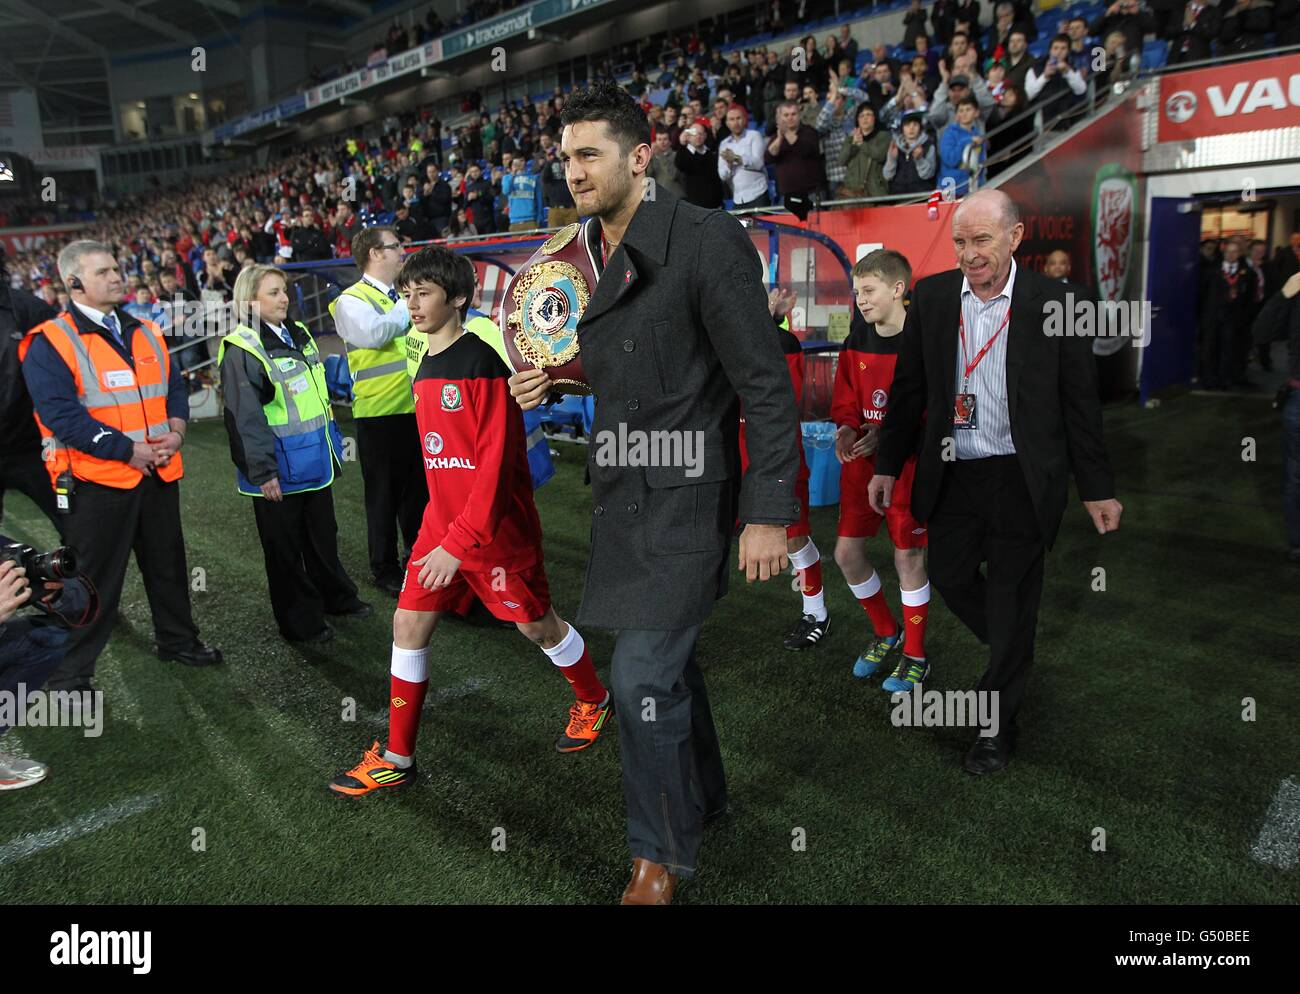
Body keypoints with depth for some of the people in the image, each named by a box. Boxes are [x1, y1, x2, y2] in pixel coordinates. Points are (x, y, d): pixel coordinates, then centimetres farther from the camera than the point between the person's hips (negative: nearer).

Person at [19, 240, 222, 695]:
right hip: (97, 481, -6)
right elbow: (61, 414, -17)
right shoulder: (50, 343, -9)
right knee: (92, 581, 2)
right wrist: (128, 450, -19)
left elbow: (175, 387, 14)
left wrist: (175, 431, -6)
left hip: (159, 473, 6)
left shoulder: (145, 333, 12)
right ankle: (69, 673, 17)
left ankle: (178, 640, 37)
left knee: (168, 564, 19)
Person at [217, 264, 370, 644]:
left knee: (323, 534, 22)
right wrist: (263, 471, -21)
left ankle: (336, 596, 39)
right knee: (285, 548, 8)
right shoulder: (241, 351, -17)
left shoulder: (298, 334, 8)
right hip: (280, 470, -7)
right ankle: (300, 621, 21)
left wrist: (332, 441, 21)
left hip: (316, 462, 7)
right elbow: (245, 417, -19)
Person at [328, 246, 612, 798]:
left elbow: (497, 463, -21)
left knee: (537, 625, 8)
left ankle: (593, 700, 36)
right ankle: (396, 758, 17)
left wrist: (458, 543, -23)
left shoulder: (481, 362, -17)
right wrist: (443, 530, 19)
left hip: (496, 527, -7)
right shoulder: (426, 367, 9)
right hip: (440, 523, 8)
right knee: (408, 625, 4)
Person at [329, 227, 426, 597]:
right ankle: (385, 569, 18)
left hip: (417, 408, 6)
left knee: (418, 487, 16)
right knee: (384, 493, 4)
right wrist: (411, 303, -13)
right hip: (379, 412, -6)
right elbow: (376, 332, -24)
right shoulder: (351, 301, -5)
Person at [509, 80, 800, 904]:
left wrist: (769, 515, -17)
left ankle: (662, 853, 17)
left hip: (686, 495, -7)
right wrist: (549, 383, -1)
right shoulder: (580, 254, 8)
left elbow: (766, 386, -15)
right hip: (622, 494, 8)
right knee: (669, 658, 20)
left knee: (643, 674, -6)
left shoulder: (706, 241, -15)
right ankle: (703, 795, 43)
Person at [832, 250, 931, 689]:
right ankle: (886, 634, 30)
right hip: (861, 460, 6)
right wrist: (846, 428, -11)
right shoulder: (856, 343, 5)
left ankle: (915, 655, 21)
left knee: (908, 557, 1)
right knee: (847, 552, 6)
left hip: (908, 463, -6)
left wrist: (888, 433, -25)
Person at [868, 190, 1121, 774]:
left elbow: (1080, 403, -2)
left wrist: (1097, 487, 0)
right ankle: (1013, 652, 44)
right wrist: (888, 465, 7)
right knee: (948, 575, 13)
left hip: (1022, 480, -3)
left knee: (1012, 601, 7)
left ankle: (997, 726, 25)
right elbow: (908, 390, 6)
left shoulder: (1053, 303, -7)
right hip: (952, 476, 3)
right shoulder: (931, 297, 0)